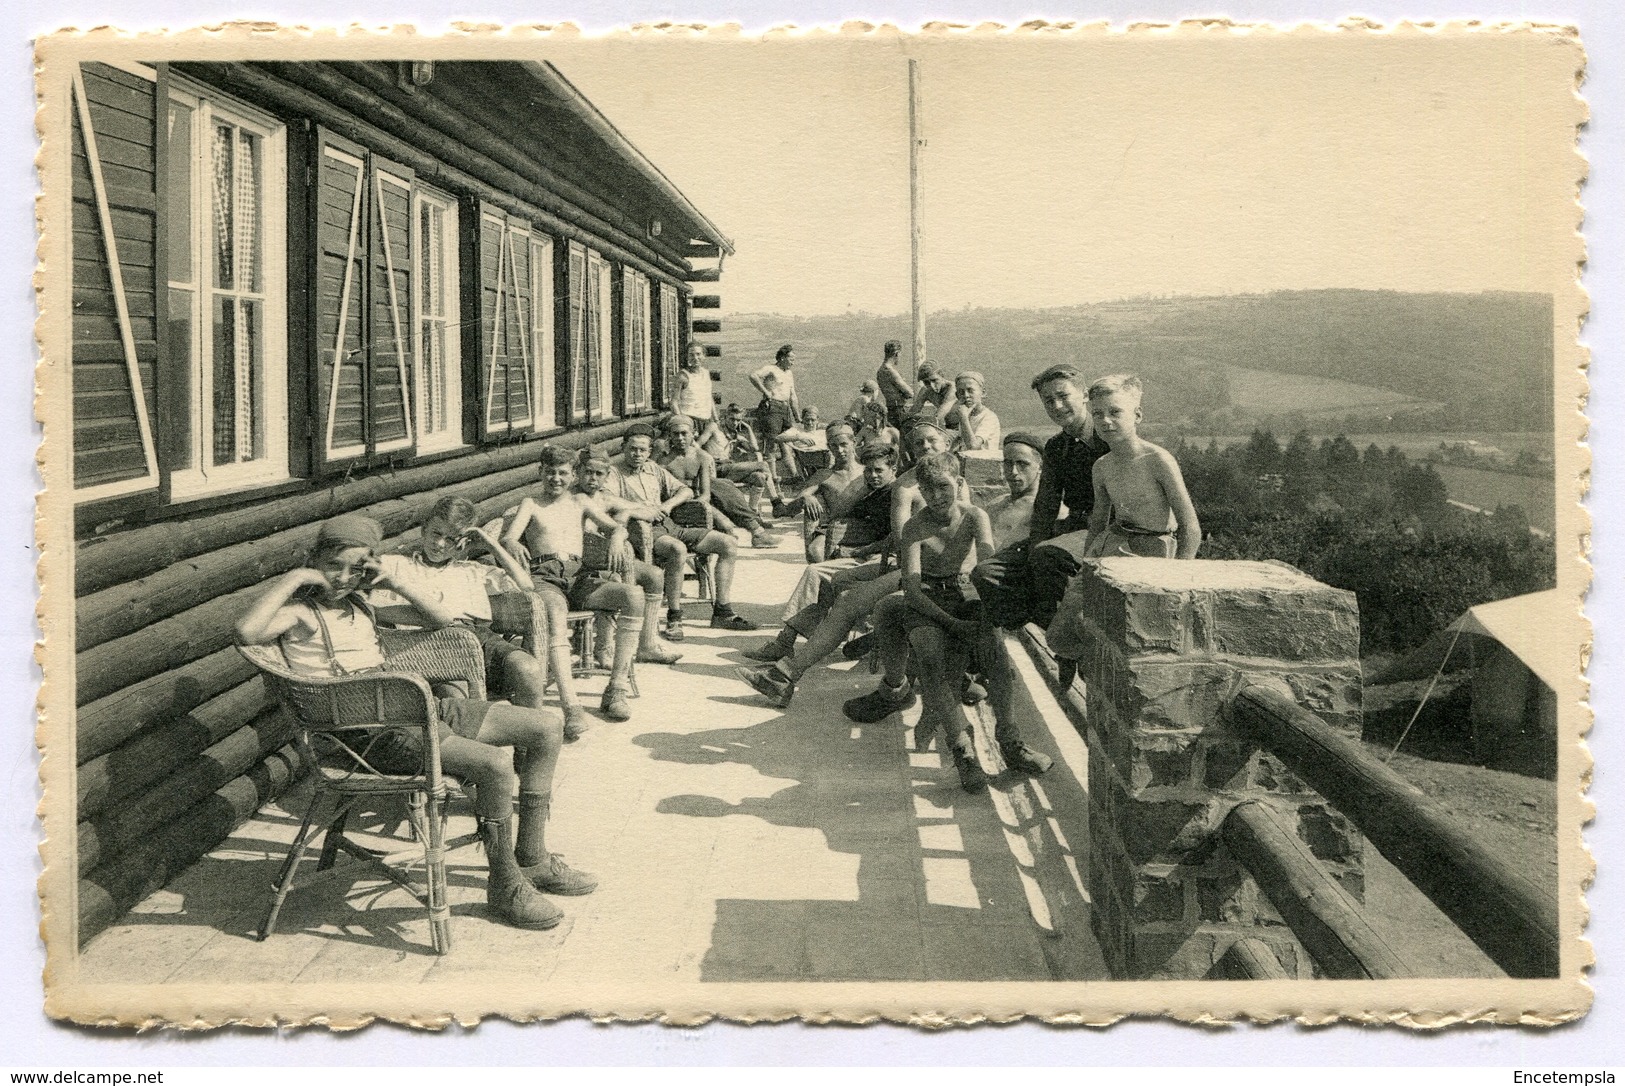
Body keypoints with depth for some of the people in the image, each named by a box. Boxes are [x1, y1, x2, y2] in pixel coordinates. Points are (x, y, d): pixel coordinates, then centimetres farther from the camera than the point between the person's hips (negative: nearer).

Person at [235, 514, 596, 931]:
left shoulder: (361, 604, 20)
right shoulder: (300, 611, -2)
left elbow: (441, 618, 23)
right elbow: (247, 631, -25)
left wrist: (394, 582, 9)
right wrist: (294, 577, -14)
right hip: (370, 730, -9)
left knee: (546, 727, 3)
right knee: (495, 764, -30)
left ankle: (532, 859, 10)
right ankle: (504, 886, -11)